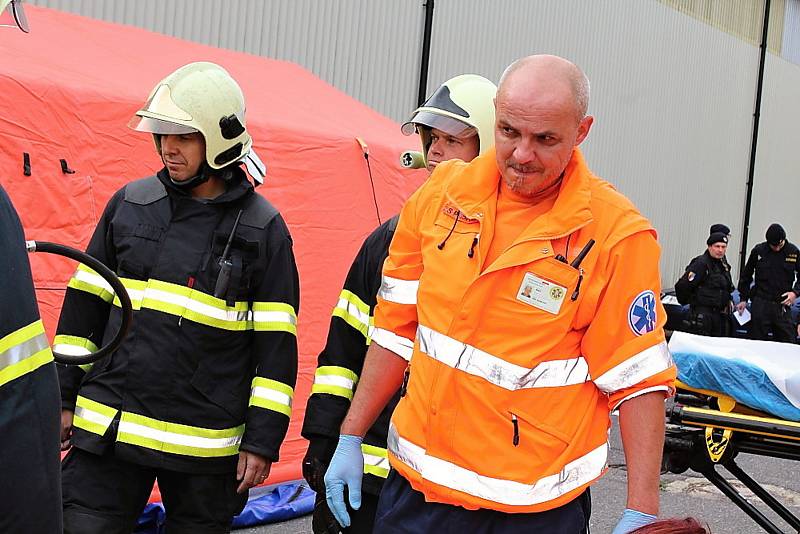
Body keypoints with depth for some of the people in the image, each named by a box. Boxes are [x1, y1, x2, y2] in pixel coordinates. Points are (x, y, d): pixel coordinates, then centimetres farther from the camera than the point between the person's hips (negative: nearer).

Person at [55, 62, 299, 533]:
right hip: (108, 427, 2)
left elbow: (277, 344, -4)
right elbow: (84, 306, 9)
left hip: (205, 445, -2)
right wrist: (63, 398, 8)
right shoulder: (130, 203, 4)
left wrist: (262, 440, -6)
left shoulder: (262, 228, -5)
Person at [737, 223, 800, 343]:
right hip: (760, 305, 0)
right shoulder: (758, 251, 0)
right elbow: (746, 276, 12)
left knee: (788, 342, -2)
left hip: (783, 305, 0)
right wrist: (743, 299, 10)